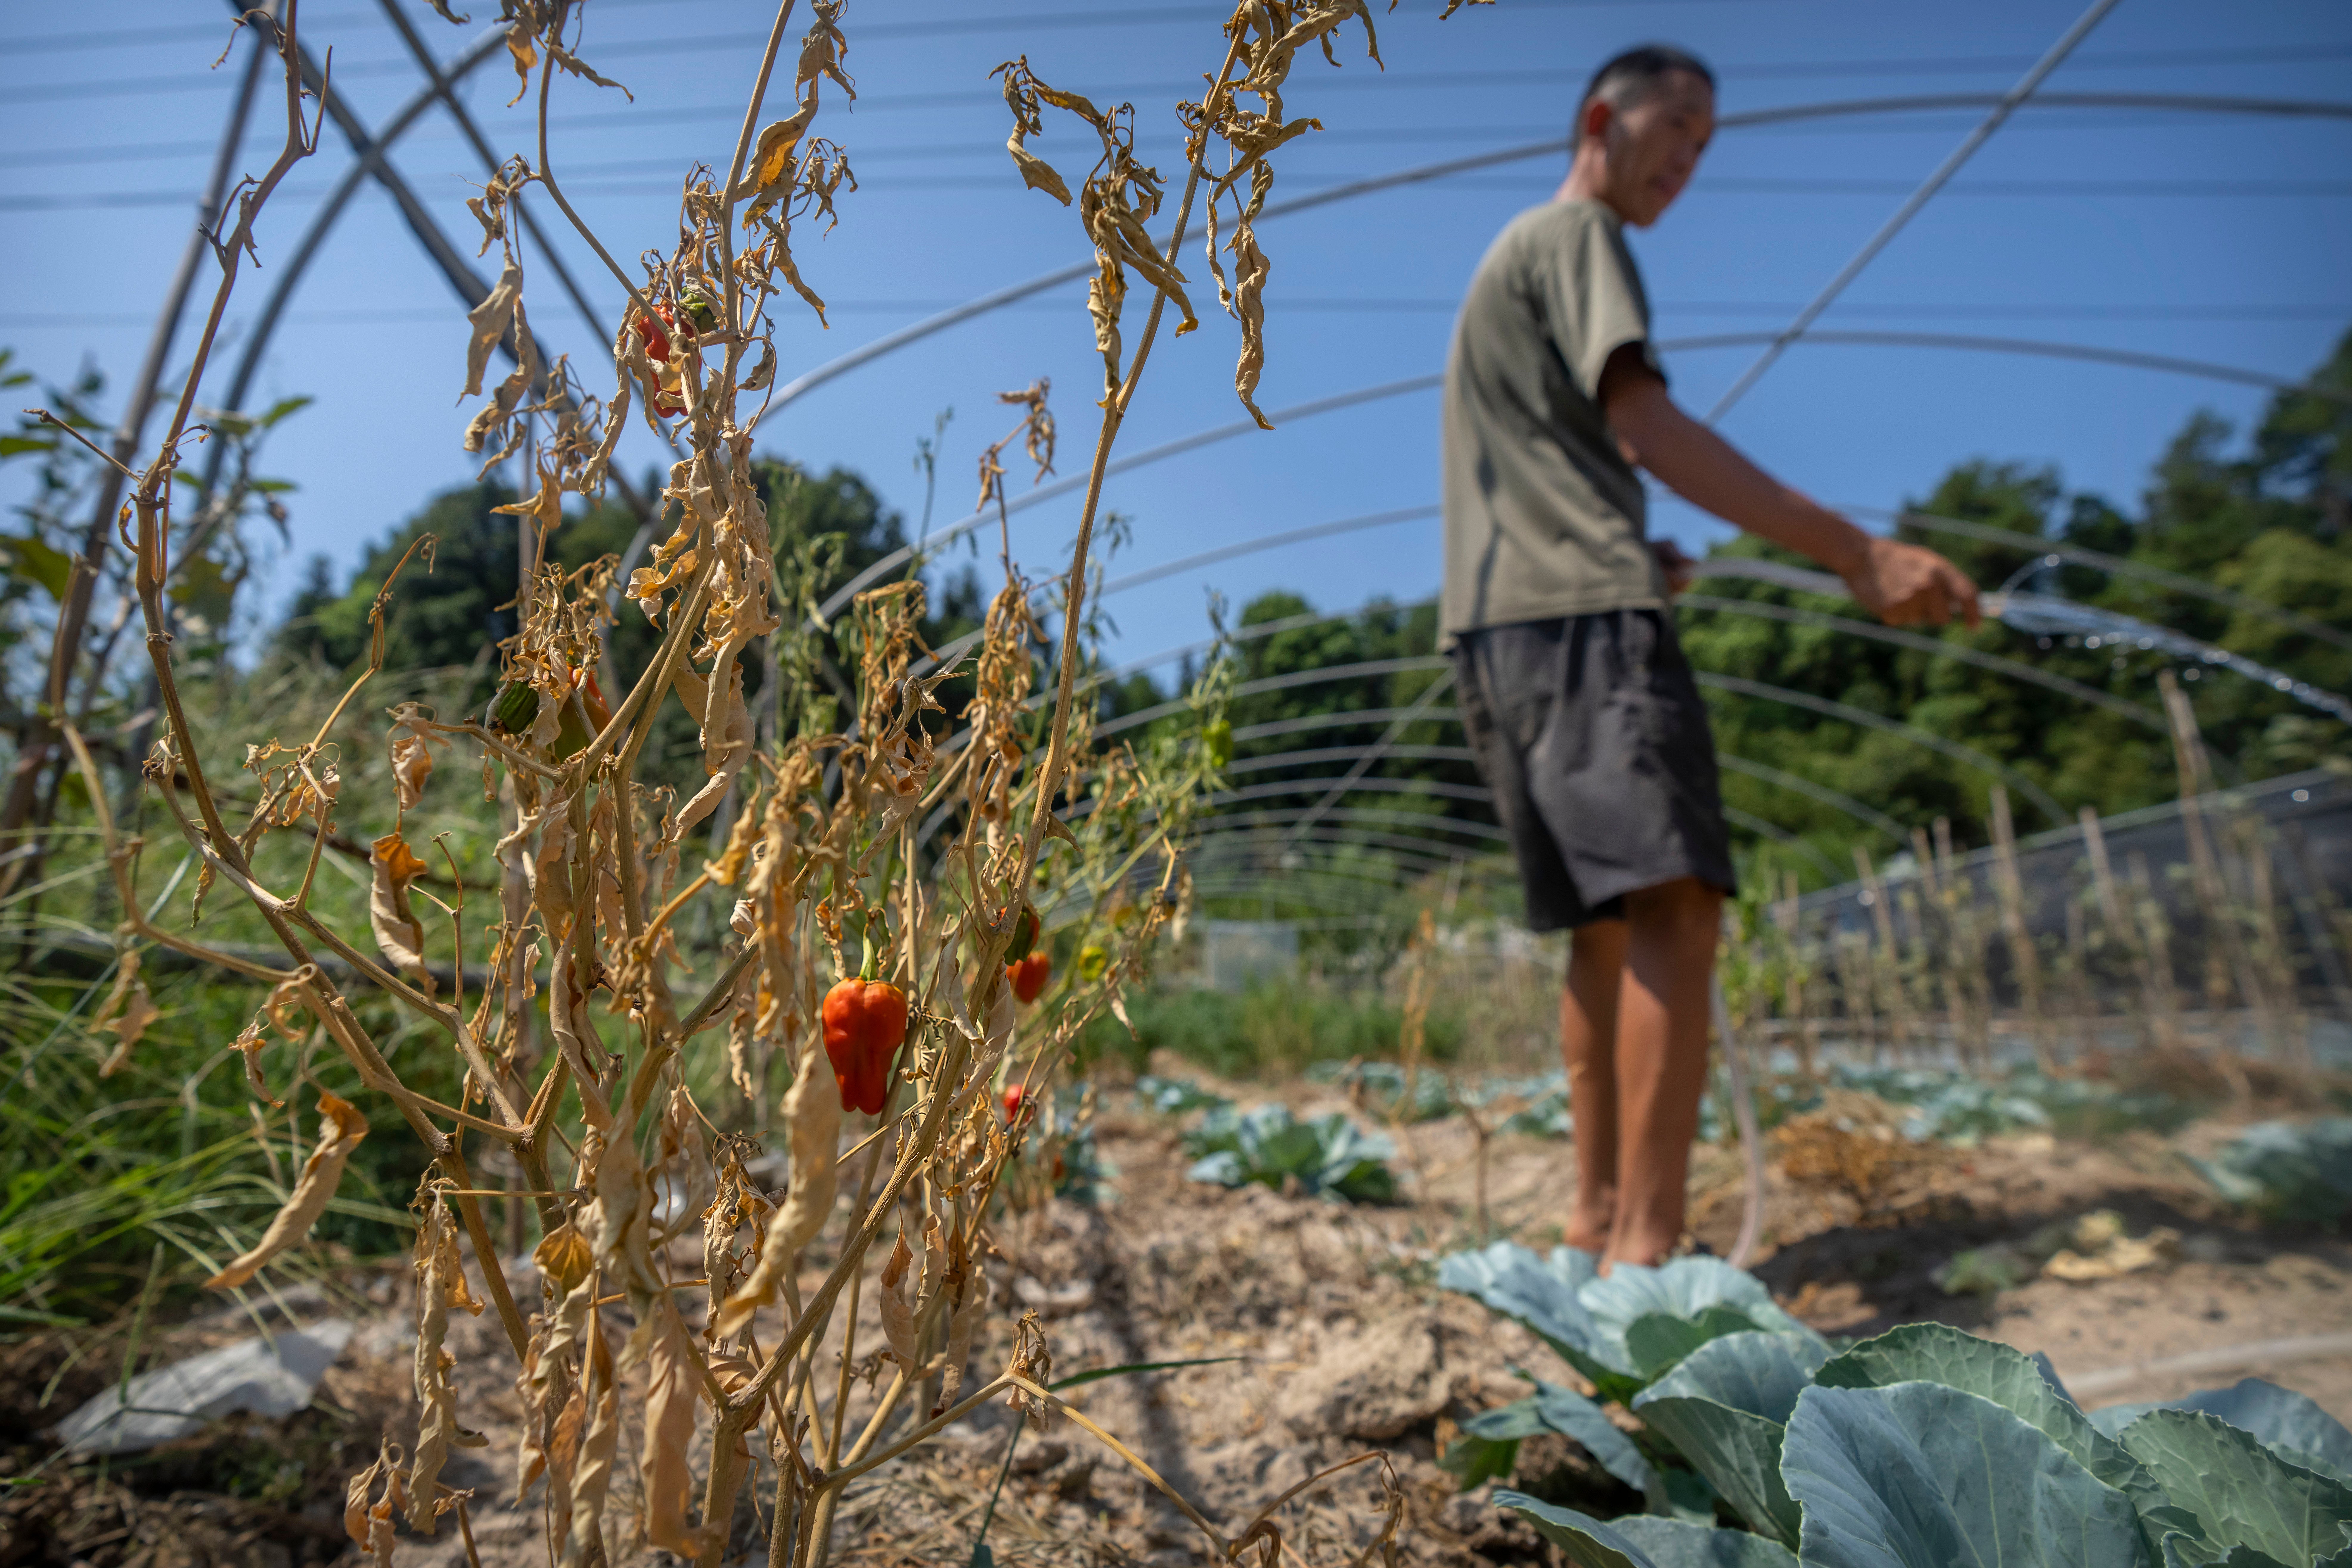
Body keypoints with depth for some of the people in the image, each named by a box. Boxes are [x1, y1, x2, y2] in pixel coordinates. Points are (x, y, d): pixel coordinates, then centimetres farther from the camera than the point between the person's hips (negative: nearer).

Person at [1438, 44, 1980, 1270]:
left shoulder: (1509, 261, 34)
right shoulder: (1576, 234, 5)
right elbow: (1647, 425, -11)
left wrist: (1637, 556, 21)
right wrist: (1854, 554, -16)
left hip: (1500, 629, 10)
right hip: (1581, 614, -10)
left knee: (1610, 924, 8)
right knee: (1674, 905, -20)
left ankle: (1597, 1215, 10)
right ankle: (1647, 1248, -25)